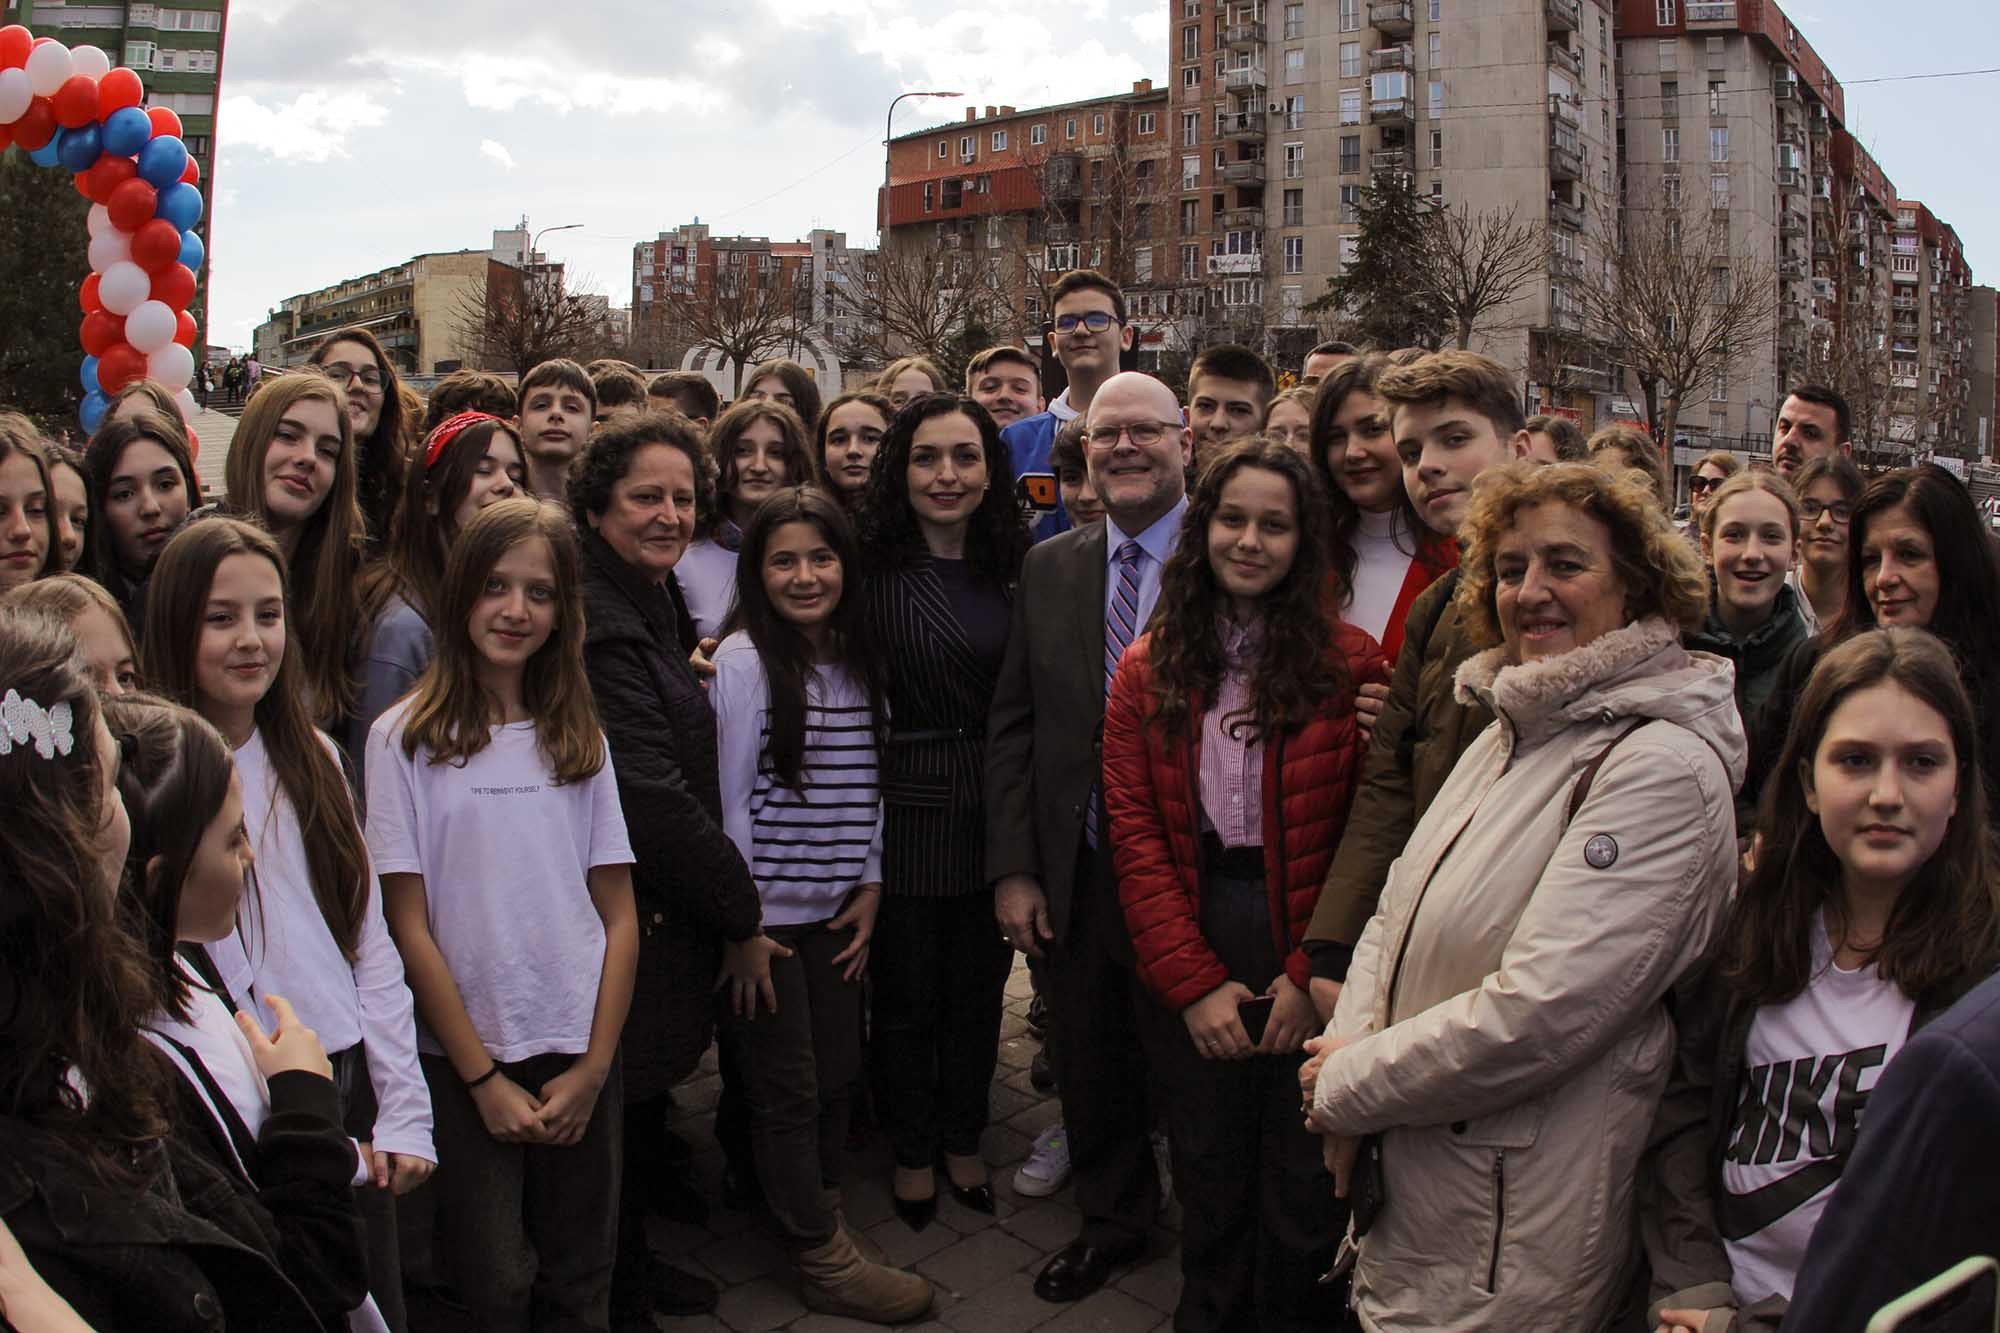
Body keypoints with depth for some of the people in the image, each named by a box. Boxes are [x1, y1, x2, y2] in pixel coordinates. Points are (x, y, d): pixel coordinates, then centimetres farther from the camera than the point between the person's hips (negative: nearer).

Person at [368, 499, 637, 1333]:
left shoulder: (579, 738, 4)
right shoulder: (406, 739, -6)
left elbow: (619, 917, 3)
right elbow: (409, 928, -7)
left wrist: (594, 1066, -5)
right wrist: (483, 1076, -8)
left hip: (579, 1053, 3)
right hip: (464, 1057, -3)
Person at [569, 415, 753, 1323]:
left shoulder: (648, 609, 11)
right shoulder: (600, 627, -20)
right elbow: (651, 796, -23)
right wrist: (740, 914, -14)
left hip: (665, 910, 9)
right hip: (628, 918, -9)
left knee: (642, 1099, 21)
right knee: (622, 1109, 7)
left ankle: (633, 1268, 39)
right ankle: (619, 1293, 25)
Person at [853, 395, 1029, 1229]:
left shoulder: (1010, 570, 3)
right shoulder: (875, 571, -10)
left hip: (997, 806, 4)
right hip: (911, 805, -3)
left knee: (979, 988, 16)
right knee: (906, 993, 11)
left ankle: (963, 1142, 36)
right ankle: (912, 1153, 32)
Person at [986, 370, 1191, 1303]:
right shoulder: (1049, 569, 5)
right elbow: (1012, 726, 5)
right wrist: (1013, 868, 0)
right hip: (1075, 873, 4)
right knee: (1091, 1066, 18)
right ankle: (1110, 1220, 43)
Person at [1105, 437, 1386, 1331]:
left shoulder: (1351, 663, -4)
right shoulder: (1148, 670, 4)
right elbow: (1134, 832, 0)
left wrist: (1315, 974, -13)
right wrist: (1194, 981, -8)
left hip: (1309, 962, -2)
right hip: (1191, 961, 2)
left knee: (1303, 1189, 9)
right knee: (1209, 1178, 14)